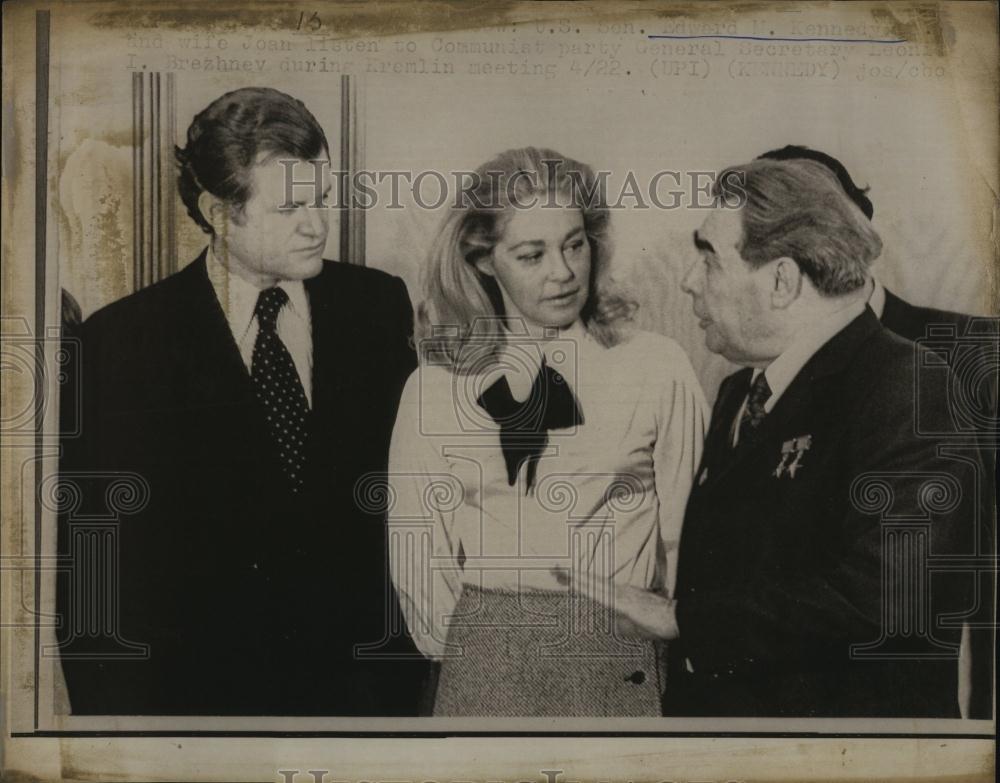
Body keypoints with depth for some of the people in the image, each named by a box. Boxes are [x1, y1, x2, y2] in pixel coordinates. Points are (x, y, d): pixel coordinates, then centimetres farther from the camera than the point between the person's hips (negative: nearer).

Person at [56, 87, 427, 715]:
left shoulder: (378, 305, -1)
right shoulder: (122, 343, -8)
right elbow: (95, 552, -6)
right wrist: (120, 712, -8)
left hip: (366, 677, 2)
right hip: (203, 685, -1)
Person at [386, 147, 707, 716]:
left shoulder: (658, 369, -3)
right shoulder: (436, 387, 2)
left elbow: (687, 533, 3)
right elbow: (417, 552, 7)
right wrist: (473, 649, 8)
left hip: (621, 667, -1)